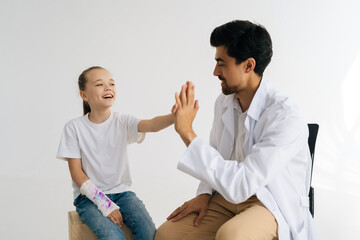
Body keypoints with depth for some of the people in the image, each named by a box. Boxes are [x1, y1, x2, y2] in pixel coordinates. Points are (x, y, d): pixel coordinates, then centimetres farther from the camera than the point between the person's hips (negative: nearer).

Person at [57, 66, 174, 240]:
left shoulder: (122, 121, -1)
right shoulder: (74, 127, -5)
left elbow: (151, 125, -21)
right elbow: (76, 173, -7)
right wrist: (104, 204, -17)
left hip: (121, 191, 2)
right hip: (89, 197, -2)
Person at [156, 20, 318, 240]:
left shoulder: (287, 118, -24)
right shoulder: (224, 102, 0)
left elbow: (240, 184, -31)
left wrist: (188, 133, -30)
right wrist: (204, 194, -1)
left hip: (274, 205, -6)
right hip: (229, 195, 6)